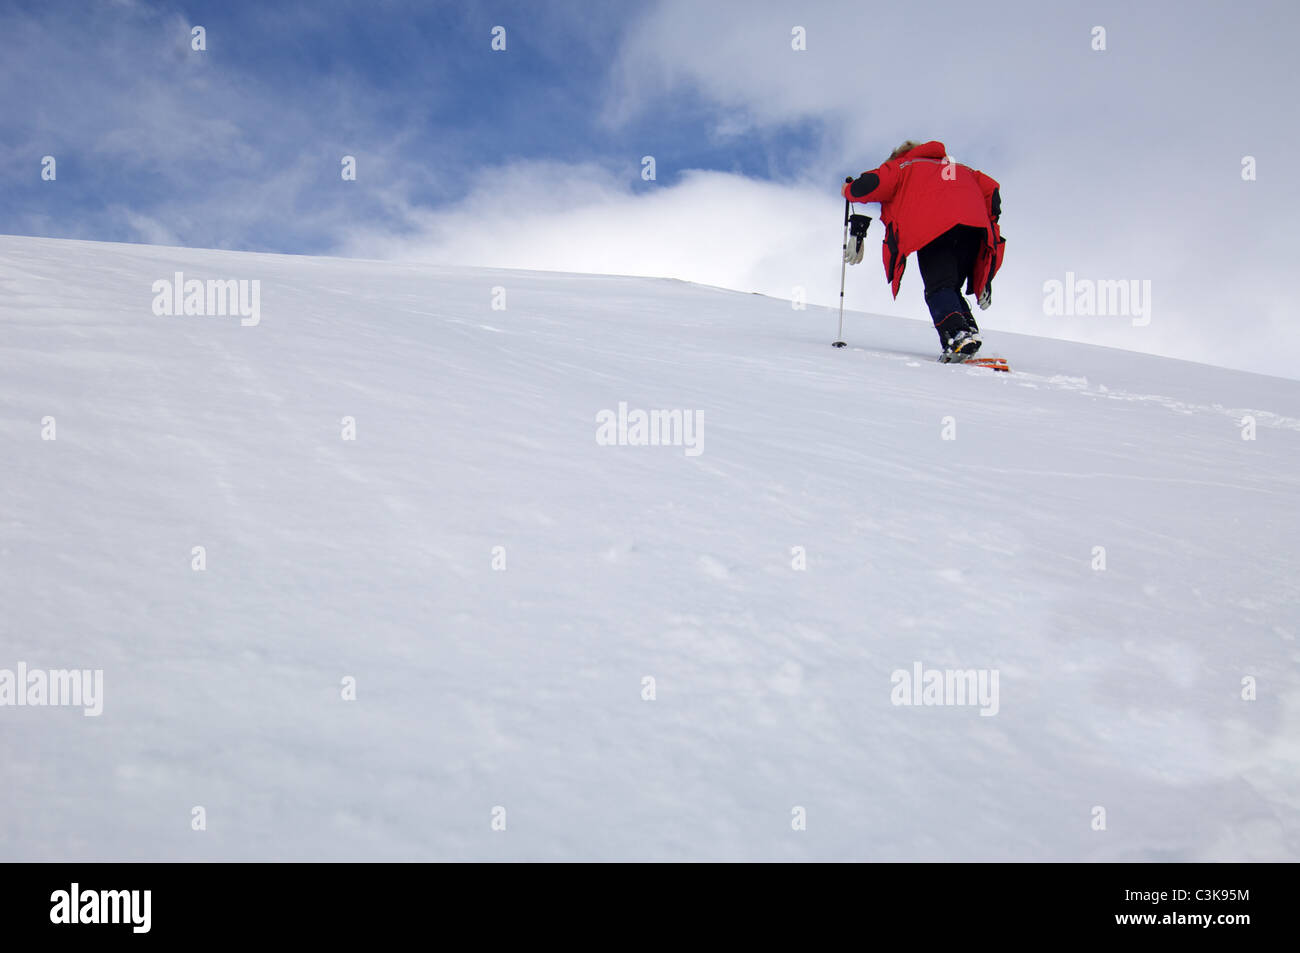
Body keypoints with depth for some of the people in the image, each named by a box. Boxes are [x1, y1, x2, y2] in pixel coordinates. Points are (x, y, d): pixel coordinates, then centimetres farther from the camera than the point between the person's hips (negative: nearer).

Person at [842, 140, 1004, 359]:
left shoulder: (902, 166, 27)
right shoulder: (961, 169, 41)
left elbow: (872, 184, 10)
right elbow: (990, 189, 28)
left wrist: (849, 190, 30)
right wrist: (989, 225, 32)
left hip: (934, 228, -5)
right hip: (975, 227, 5)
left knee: (938, 289, -9)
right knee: (950, 289, 14)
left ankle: (957, 335, -33)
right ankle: (969, 329, -9)